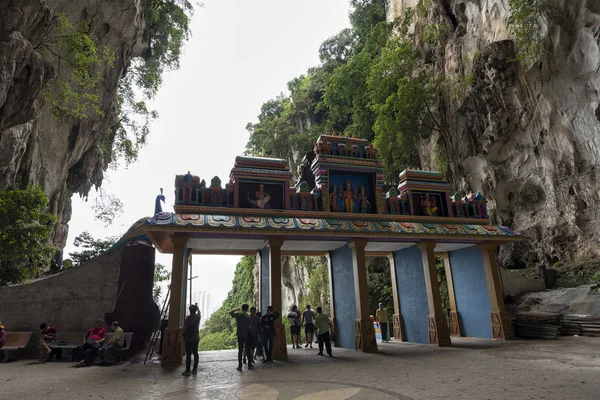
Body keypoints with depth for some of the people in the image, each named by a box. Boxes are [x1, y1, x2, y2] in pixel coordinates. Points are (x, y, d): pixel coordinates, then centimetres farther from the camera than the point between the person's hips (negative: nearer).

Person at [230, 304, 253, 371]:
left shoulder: (238, 315, -8)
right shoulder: (247, 317, -11)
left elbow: (230, 312, 7)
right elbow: (249, 327, -6)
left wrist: (236, 309, 11)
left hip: (240, 335, 1)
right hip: (247, 335, -1)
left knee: (240, 351, 6)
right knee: (248, 350, 10)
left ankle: (240, 366, 4)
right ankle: (249, 365, 15)